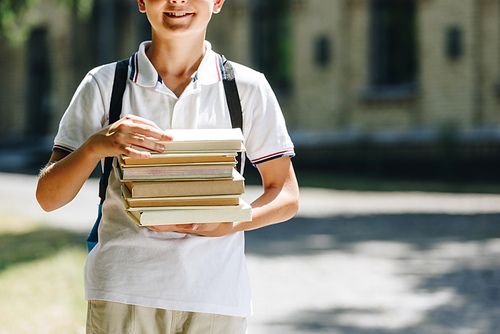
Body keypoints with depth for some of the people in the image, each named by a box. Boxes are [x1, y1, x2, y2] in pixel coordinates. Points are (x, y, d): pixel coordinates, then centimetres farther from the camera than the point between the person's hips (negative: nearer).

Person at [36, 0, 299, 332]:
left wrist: (229, 223, -11)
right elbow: (48, 197, 1)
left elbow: (286, 196, 9)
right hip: (122, 293, 0)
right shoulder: (104, 84, 4)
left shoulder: (250, 88, 5)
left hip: (216, 298, 1)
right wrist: (95, 145, -18)